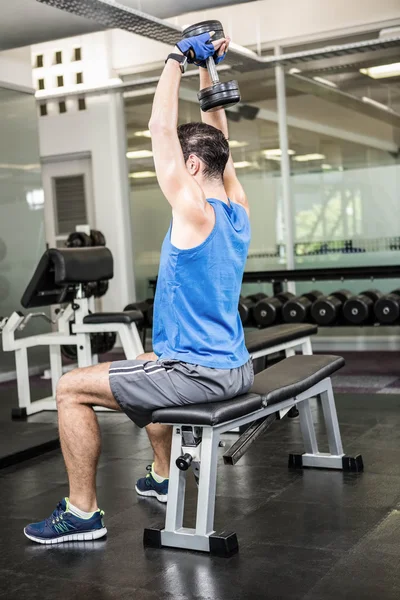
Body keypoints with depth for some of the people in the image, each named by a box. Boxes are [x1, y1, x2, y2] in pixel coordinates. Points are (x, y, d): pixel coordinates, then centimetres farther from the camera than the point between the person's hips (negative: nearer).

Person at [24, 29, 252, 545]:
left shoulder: (196, 215, -18)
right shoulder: (238, 210, 4)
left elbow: (160, 130, -16)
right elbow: (215, 139, 15)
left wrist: (179, 60, -7)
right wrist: (207, 72, 16)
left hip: (199, 374, -9)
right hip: (233, 368, 9)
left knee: (71, 389, -4)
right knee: (151, 365, 38)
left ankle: (83, 513, 3)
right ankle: (162, 478, 44)